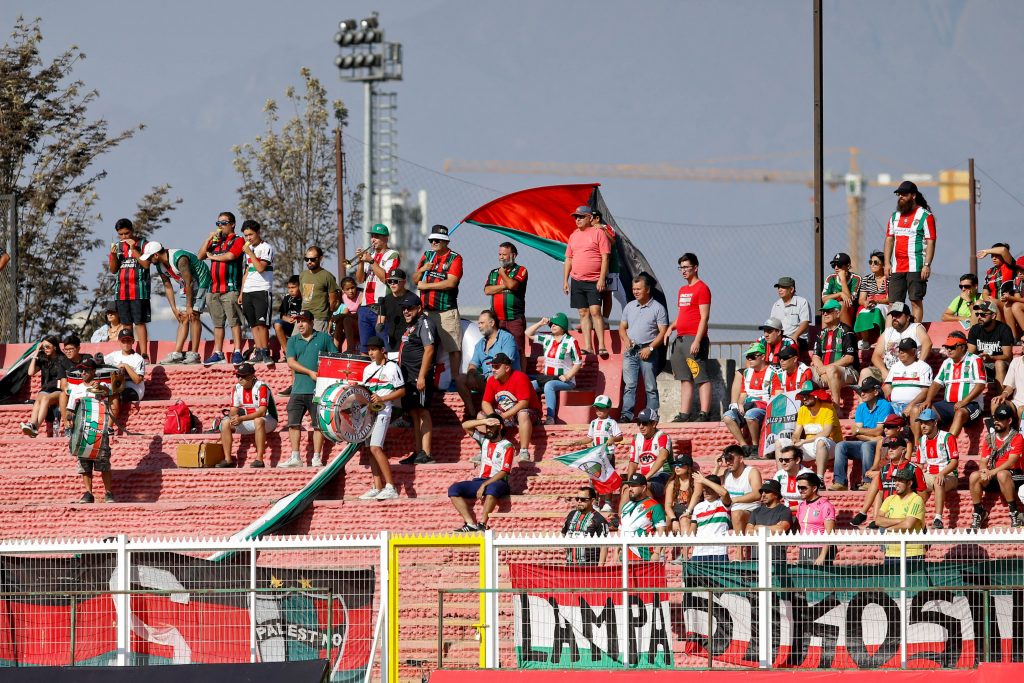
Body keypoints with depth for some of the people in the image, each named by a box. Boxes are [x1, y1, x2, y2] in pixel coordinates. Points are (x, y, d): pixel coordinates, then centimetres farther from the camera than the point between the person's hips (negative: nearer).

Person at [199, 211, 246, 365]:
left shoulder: (238, 241, 2)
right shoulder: (215, 242, 22)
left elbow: (230, 256, -14)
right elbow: (200, 256, 14)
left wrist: (213, 256, 2)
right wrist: (209, 239, 4)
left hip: (230, 288, -7)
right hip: (214, 288, 7)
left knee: (234, 321, -9)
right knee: (217, 323, 8)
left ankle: (237, 352, -10)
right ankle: (218, 353, 12)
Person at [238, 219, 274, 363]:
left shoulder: (266, 248, -5)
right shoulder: (249, 248, 19)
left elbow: (260, 268, -17)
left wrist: (250, 253, -13)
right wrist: (241, 293, 19)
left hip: (262, 291, -7)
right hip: (248, 291, 7)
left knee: (262, 323, -12)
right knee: (254, 324, 4)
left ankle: (265, 352, -11)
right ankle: (258, 352, 4)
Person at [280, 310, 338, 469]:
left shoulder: (324, 338, 6)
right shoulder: (293, 341, 13)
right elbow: (291, 362, 1)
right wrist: (310, 373, -12)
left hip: (318, 390, -3)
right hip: (298, 389, 3)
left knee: (319, 424, -2)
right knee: (293, 424, 0)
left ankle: (317, 458, 2)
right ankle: (295, 458, 4)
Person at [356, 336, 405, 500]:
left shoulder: (392, 367, -4)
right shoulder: (368, 369, 17)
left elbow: (401, 391, -5)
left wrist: (381, 399, -14)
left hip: (383, 411, -8)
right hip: (368, 410, 8)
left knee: (375, 448, -18)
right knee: (371, 449, 4)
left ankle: (391, 487, -20)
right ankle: (377, 488, 7)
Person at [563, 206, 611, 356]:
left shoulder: (599, 233, -3)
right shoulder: (574, 235, 14)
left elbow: (605, 257, -8)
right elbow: (568, 259, 18)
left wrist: (602, 279, -15)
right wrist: (565, 280, 13)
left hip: (594, 281, -6)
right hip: (577, 281, 6)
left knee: (595, 311, -13)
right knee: (583, 313, 4)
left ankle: (601, 346, -13)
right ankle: (587, 346, 5)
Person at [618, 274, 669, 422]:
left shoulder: (658, 308, -1)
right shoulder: (629, 306, 14)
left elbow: (663, 332, -4)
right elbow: (622, 327, 20)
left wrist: (650, 348, -13)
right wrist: (625, 339, -1)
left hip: (647, 352, -4)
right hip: (630, 351, 4)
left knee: (650, 387, 0)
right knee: (629, 385, -4)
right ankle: (626, 414, -8)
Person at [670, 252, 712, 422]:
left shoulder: (701, 289, -7)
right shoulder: (683, 290, 19)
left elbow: (704, 317, -13)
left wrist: (697, 341, -19)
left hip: (694, 338, -9)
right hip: (680, 338, 9)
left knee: (701, 378, -9)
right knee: (685, 379, 9)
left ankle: (704, 413, -11)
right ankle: (684, 414, 11)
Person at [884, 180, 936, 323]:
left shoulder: (925, 216, -3)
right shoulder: (895, 216, 16)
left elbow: (931, 242, -7)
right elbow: (889, 239, 18)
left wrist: (927, 265, -15)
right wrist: (887, 263, 8)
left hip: (916, 267, -6)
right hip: (897, 267, 6)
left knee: (916, 301, -8)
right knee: (894, 303, 4)